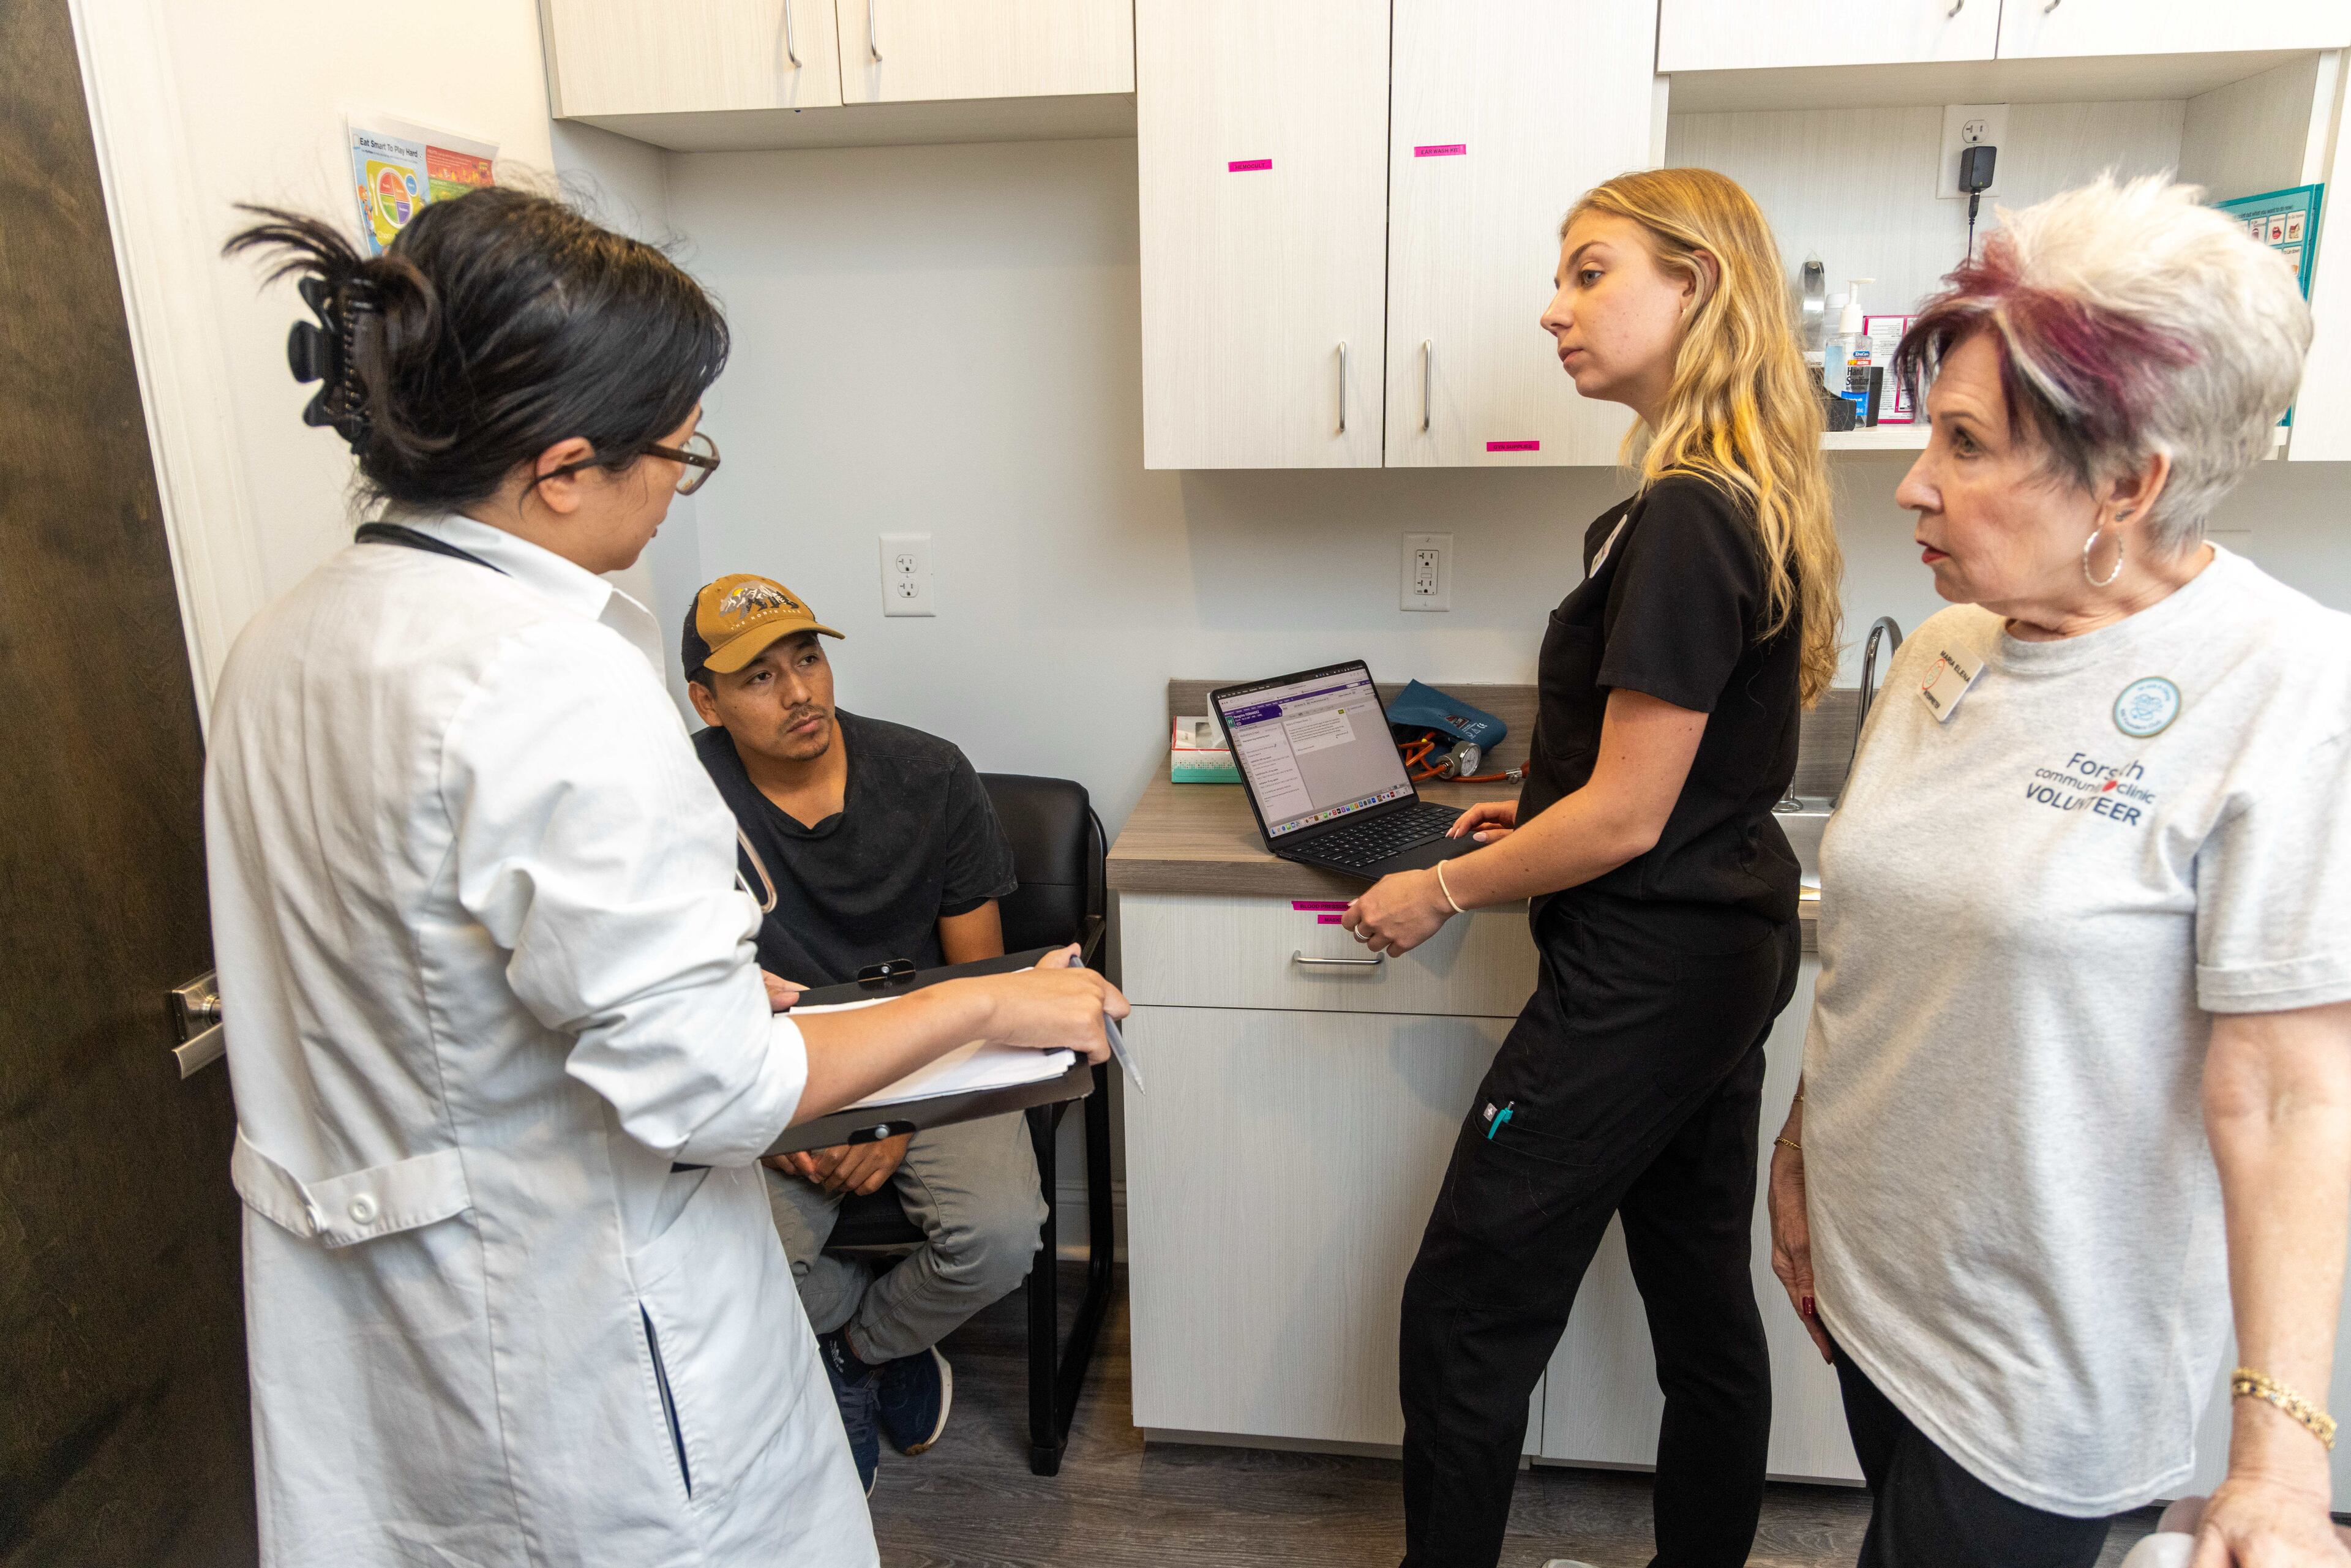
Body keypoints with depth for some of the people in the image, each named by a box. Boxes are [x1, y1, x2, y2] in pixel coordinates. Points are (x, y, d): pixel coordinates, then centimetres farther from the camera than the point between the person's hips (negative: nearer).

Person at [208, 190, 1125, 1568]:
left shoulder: (288, 643, 1)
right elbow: (707, 1090, -26)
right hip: (585, 1338, -8)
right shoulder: (557, 683, -28)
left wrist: (703, 980, 12)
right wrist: (988, 1005, -15)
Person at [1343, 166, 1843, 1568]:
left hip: (1643, 974, -10)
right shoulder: (1750, 498, 8)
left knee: (1468, 1313, 4)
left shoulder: (1684, 520, -22)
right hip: (1731, 943, 10)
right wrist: (1542, 811, 15)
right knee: (1704, 1294, 21)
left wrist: (1441, 892, -10)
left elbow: (1626, 820, -22)